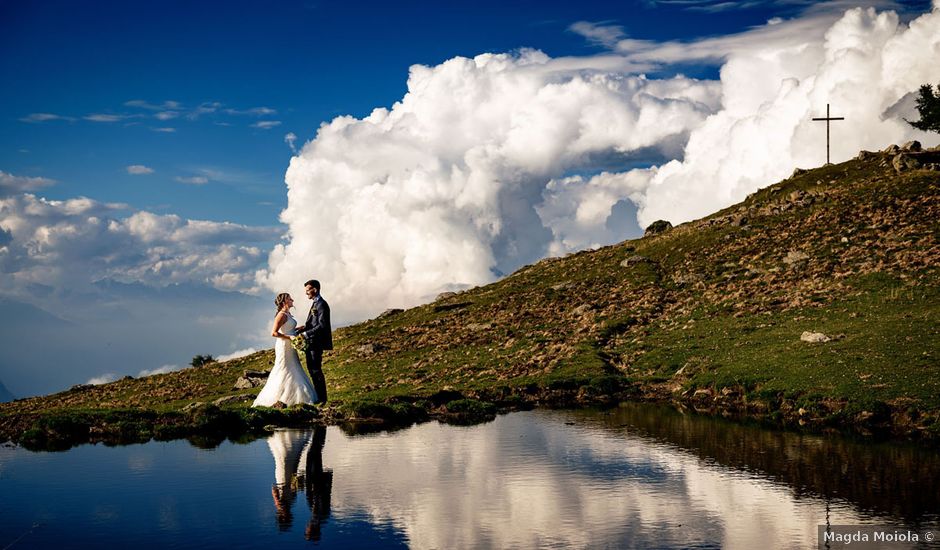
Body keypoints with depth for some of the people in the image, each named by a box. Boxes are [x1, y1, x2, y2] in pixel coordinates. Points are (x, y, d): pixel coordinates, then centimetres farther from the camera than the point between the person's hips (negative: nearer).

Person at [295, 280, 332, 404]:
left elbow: (322, 325, -21)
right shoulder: (315, 304, 17)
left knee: (316, 370, -6)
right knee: (312, 370, 13)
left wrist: (306, 334, -22)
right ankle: (317, 396, 20)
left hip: (317, 343, -10)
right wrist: (304, 327, 2)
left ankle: (321, 398, 0)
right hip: (311, 343, 10)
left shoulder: (321, 304, -13)